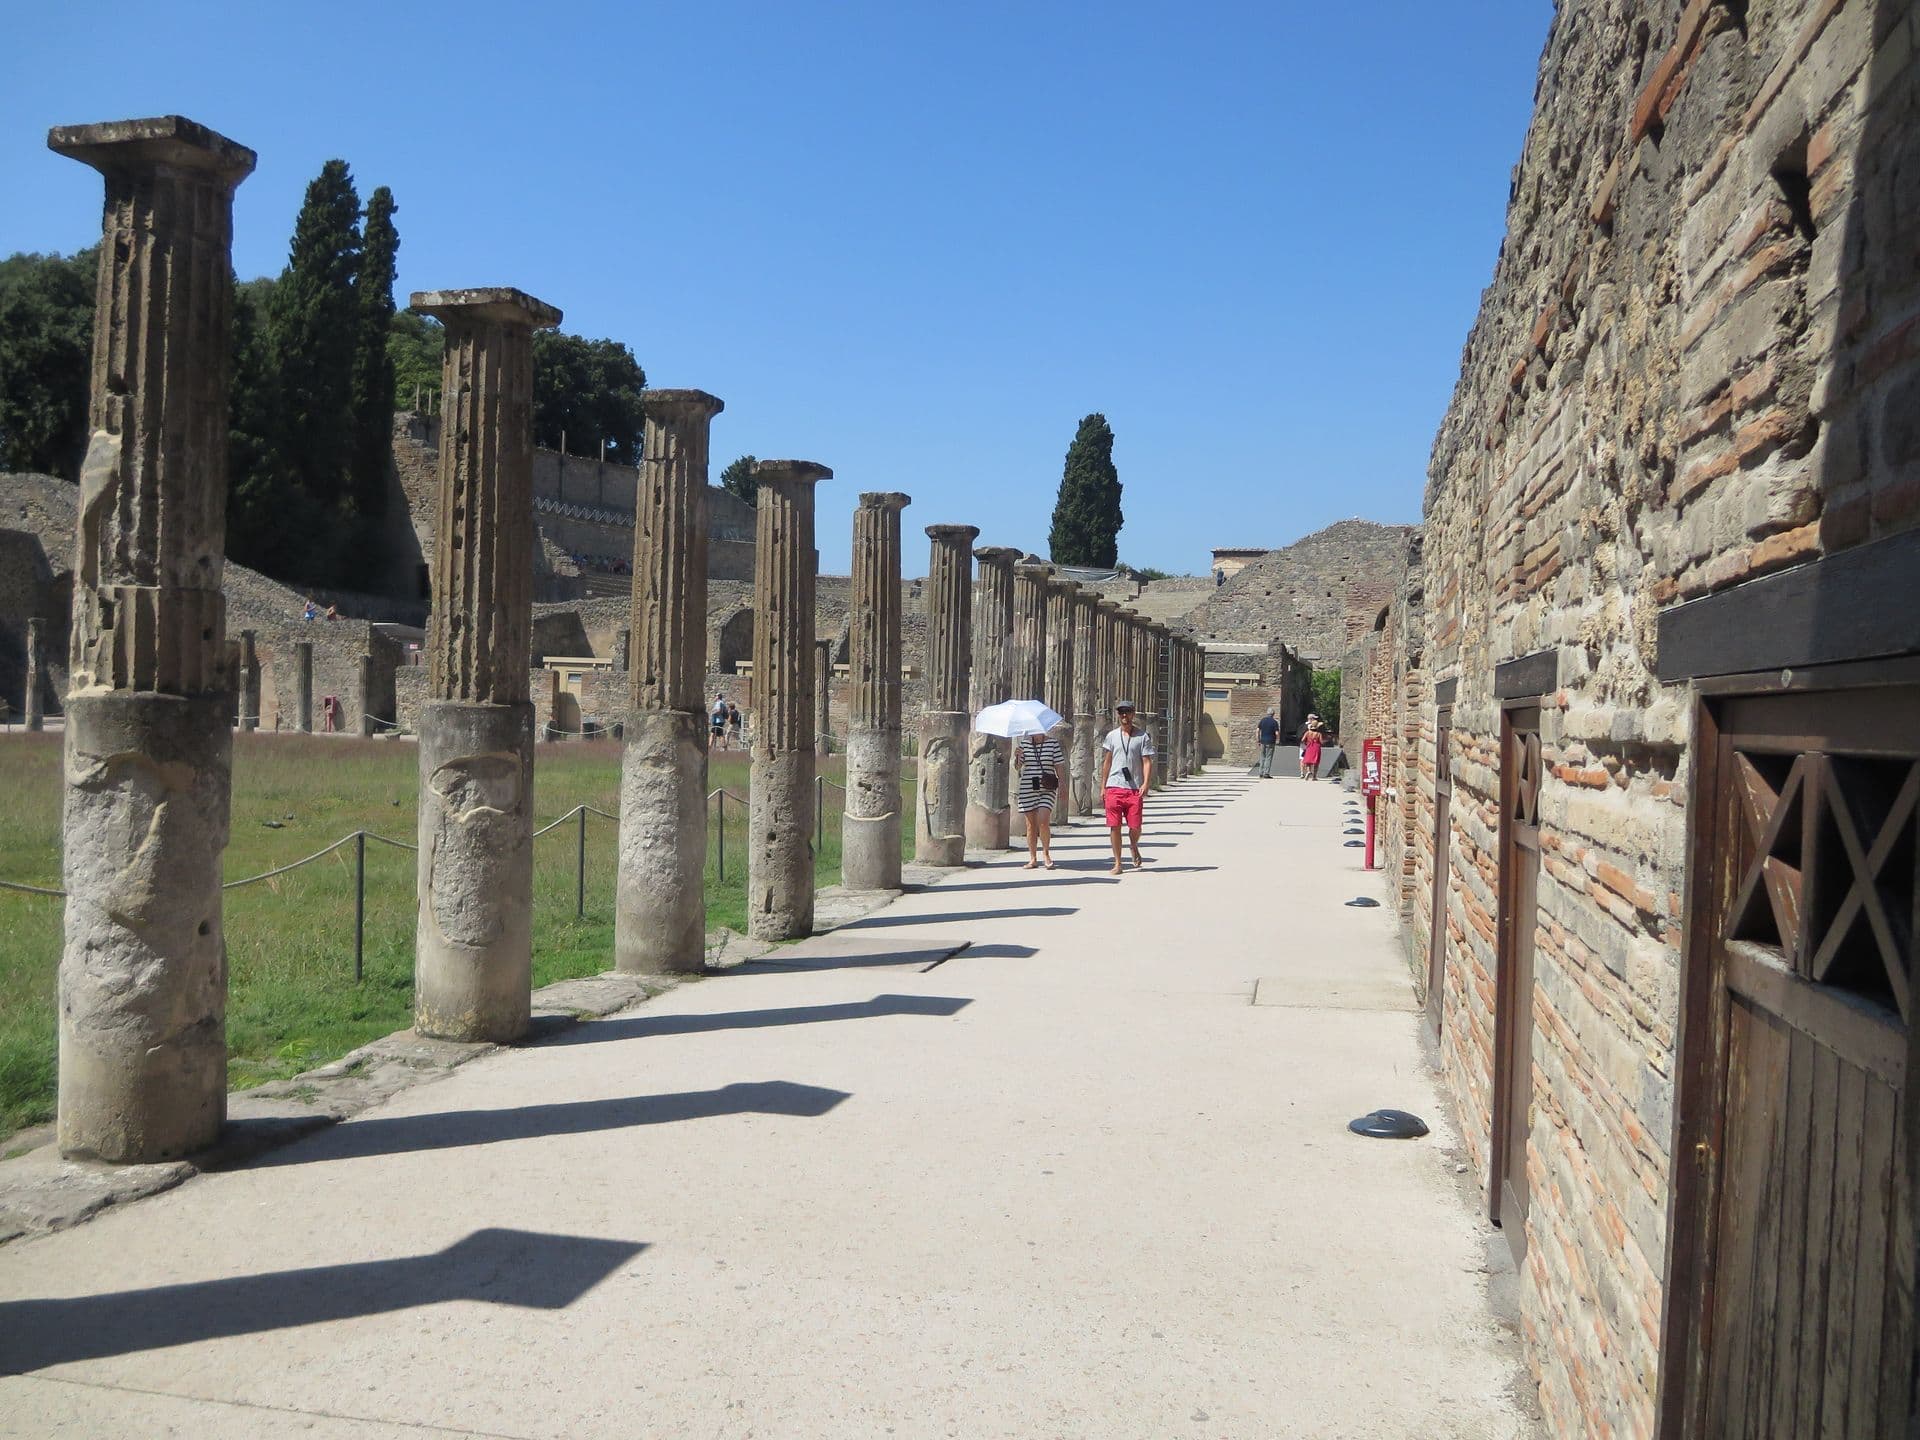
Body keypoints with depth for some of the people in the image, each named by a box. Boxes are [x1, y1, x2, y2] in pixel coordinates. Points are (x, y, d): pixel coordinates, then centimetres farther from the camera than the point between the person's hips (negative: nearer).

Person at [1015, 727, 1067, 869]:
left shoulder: (1053, 743, 3)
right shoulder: (1024, 744, 9)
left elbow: (1059, 766, 3)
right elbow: (1018, 766, 11)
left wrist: (1062, 785, -5)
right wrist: (1019, 756, -9)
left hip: (1047, 789, -2)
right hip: (1027, 789, 3)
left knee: (1043, 821, -17)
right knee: (1031, 825, 5)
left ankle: (1046, 854, 2)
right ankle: (1033, 858, 15)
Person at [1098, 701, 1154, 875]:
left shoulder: (1143, 737, 4)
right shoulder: (1112, 736, 11)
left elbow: (1147, 762, 0)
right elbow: (1107, 762, 15)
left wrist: (1145, 784, -13)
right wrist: (1103, 786, 11)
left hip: (1135, 789, -2)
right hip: (1114, 787, 2)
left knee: (1135, 826, -3)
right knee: (1114, 826, -1)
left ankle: (1134, 848, 31)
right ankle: (1117, 864, 7)